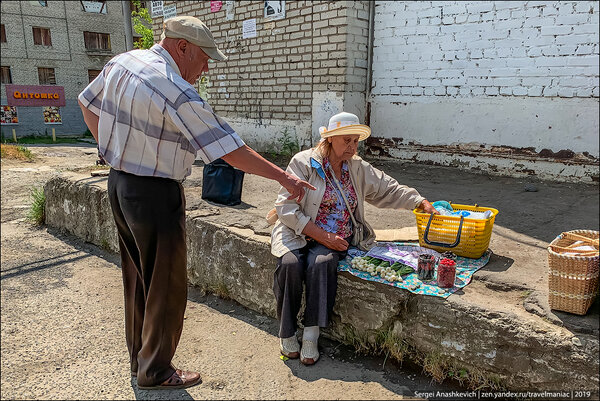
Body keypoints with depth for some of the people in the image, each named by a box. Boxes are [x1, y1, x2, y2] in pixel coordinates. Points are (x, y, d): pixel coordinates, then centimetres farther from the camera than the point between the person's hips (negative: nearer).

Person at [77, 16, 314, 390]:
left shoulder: (121, 62, 4)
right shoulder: (178, 92, -23)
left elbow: (88, 102, 19)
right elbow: (231, 150, -23)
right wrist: (284, 177, -15)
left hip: (119, 182, 9)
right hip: (155, 194, -9)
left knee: (138, 278, 21)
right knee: (166, 287, 6)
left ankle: (139, 358, 38)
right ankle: (155, 371, 24)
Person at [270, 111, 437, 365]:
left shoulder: (359, 169, 11)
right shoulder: (304, 162, -5)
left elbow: (390, 190, 20)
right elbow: (286, 209, -10)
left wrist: (421, 202, 4)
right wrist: (321, 235, -17)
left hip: (337, 239, 2)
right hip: (300, 233, -2)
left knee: (321, 262, -30)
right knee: (291, 264, -31)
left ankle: (311, 335, -21)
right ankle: (287, 332, -11)